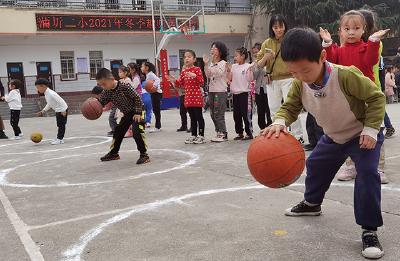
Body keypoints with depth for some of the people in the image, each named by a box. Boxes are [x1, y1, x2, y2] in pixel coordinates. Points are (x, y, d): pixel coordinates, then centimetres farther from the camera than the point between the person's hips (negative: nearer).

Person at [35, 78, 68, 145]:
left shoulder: (51, 94, -26)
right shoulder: (46, 94, 5)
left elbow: (61, 101, -27)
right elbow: (49, 104, 17)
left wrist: (63, 111, -24)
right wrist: (43, 111, 11)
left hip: (62, 110, -10)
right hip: (58, 111, 10)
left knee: (61, 125, -4)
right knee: (59, 125, 15)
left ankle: (60, 139, 1)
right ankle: (59, 138, 22)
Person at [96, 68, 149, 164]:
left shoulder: (124, 86, -29)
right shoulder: (107, 92, -10)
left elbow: (137, 97, -24)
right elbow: (101, 102, -5)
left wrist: (138, 113, -23)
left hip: (137, 111, -8)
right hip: (127, 113, 8)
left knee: (137, 132, -22)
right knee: (118, 131, 14)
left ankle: (144, 155, -12)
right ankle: (114, 153, 31)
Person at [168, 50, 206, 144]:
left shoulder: (197, 69, -7)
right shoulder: (183, 71, 11)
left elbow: (202, 82, -14)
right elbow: (181, 84, 15)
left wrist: (194, 76, -27)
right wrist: (174, 81, -2)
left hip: (197, 96, -6)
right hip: (188, 97, 6)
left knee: (199, 117, -1)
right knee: (192, 117, 13)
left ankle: (201, 136, 6)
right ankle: (193, 135, 21)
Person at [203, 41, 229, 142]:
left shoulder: (223, 63, -4)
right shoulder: (211, 63, 14)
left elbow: (219, 73, -19)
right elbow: (208, 75, 6)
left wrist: (214, 62, -20)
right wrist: (206, 64, -2)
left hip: (221, 91, -7)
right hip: (211, 91, 7)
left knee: (218, 114, -9)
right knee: (213, 114, 8)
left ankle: (223, 134, -1)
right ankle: (219, 133, 17)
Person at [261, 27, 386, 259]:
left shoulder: (346, 76, -36)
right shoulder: (300, 85, -20)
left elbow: (377, 97, -24)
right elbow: (290, 107, -9)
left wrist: (371, 129, -28)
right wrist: (280, 122, -32)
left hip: (363, 135, -6)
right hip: (334, 137, 7)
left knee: (367, 173, -23)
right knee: (315, 165, 19)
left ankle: (370, 230, -11)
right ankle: (312, 203, 47)